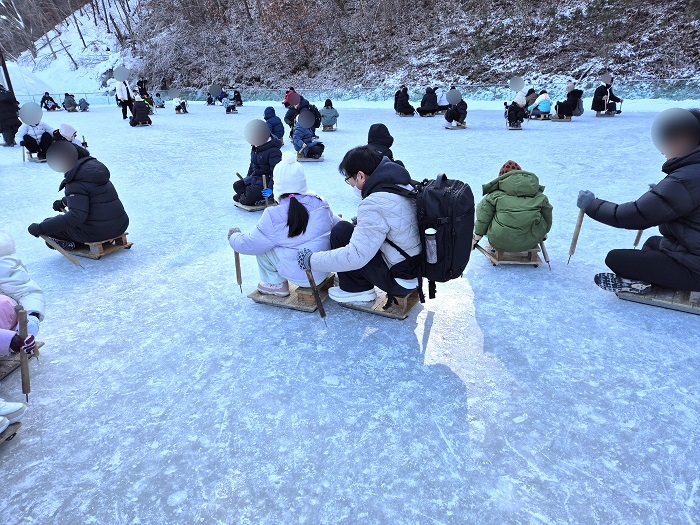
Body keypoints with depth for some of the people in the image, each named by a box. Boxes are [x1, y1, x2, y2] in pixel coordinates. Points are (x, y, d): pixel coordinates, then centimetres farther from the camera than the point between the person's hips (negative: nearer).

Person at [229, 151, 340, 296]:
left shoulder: (273, 216, -17)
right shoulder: (321, 204, -5)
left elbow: (250, 245, -8)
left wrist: (233, 237, 13)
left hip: (299, 277, -5)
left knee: (262, 246, 6)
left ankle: (275, 284, 18)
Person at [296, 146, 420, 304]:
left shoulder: (375, 205, -25)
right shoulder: (403, 185, 3)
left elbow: (355, 257, -27)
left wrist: (311, 260, -16)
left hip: (400, 281, -9)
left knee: (341, 231, -9)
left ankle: (355, 289, 7)